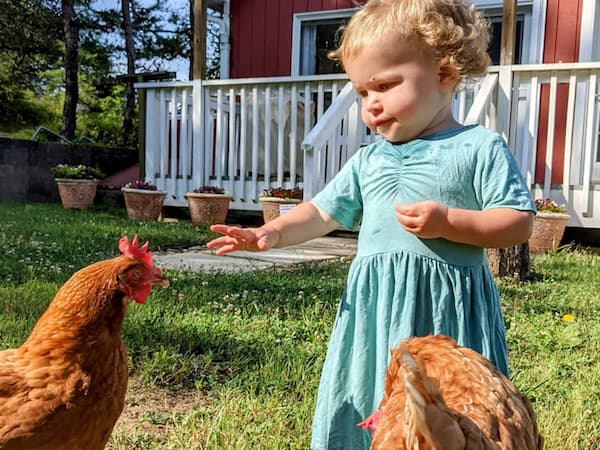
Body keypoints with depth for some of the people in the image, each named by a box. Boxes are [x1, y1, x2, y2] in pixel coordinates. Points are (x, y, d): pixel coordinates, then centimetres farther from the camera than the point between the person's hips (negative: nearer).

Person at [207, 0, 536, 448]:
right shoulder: (368, 160, 13)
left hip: (445, 311, -5)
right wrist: (273, 232, -4)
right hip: (373, 309, 5)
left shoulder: (480, 147, -3)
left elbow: (520, 222, -6)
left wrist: (448, 222, -19)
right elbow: (323, 212, 13)